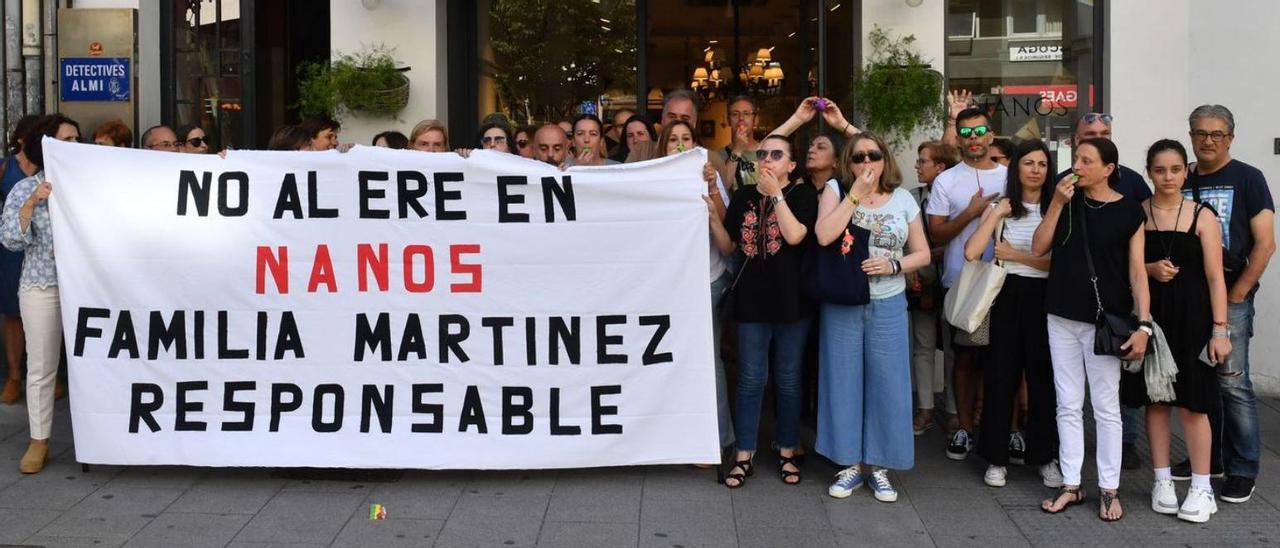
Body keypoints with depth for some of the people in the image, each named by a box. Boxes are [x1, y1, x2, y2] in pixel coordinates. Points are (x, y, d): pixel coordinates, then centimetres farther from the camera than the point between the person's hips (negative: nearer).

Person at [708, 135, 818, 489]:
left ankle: (787, 453, 21)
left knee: (788, 380, 8)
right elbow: (728, 247, 8)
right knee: (751, 380, 4)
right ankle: (744, 456, 11)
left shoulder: (803, 194, -1)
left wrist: (776, 194, -14)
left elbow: (795, 235, -17)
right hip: (752, 300, 2)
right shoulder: (743, 197, 9)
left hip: (791, 300, -2)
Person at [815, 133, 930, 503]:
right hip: (841, 304, -1)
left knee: (886, 384, 3)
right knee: (844, 381, 5)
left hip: (888, 305, 1)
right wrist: (856, 193, -15)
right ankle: (851, 462, 18)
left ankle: (878, 465, 17)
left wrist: (894, 265, -11)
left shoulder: (903, 199, 7)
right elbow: (824, 235, -17)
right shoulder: (836, 190, 1)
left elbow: (922, 253, 8)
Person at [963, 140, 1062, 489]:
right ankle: (997, 458, 14)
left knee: (1044, 378, 5)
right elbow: (971, 253, -11)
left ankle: (1045, 457, 19)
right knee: (1001, 375, 3)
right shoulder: (1001, 208, 4)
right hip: (1008, 297, 0)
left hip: (1043, 298, 0)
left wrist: (1016, 256, -7)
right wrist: (995, 214, -9)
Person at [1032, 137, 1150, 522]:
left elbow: (1137, 272, -4)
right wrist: (1057, 203, -9)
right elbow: (1039, 248, -1)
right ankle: (1071, 485, 17)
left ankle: (1108, 489, 14)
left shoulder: (1128, 211, -4)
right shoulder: (1067, 201, 7)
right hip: (1062, 317, 4)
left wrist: (1144, 324, -11)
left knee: (1106, 407, 3)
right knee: (1068, 405, 9)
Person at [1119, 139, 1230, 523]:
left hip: (1190, 317, -2)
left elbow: (1215, 277, -4)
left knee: (1191, 403, 0)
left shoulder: (1202, 216, -1)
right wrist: (1150, 269, -12)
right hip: (1149, 315, 2)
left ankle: (1201, 488, 12)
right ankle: (1162, 481, 20)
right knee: (1155, 400, 7)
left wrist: (1220, 329, -9)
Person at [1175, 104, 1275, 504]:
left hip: (1231, 296, -5)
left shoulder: (1247, 179, -2)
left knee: (1232, 382, -6)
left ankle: (1243, 470, 4)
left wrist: (1235, 295, -9)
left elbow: (1265, 244, -6)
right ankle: (1208, 458, 23)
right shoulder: (1182, 182, 11)